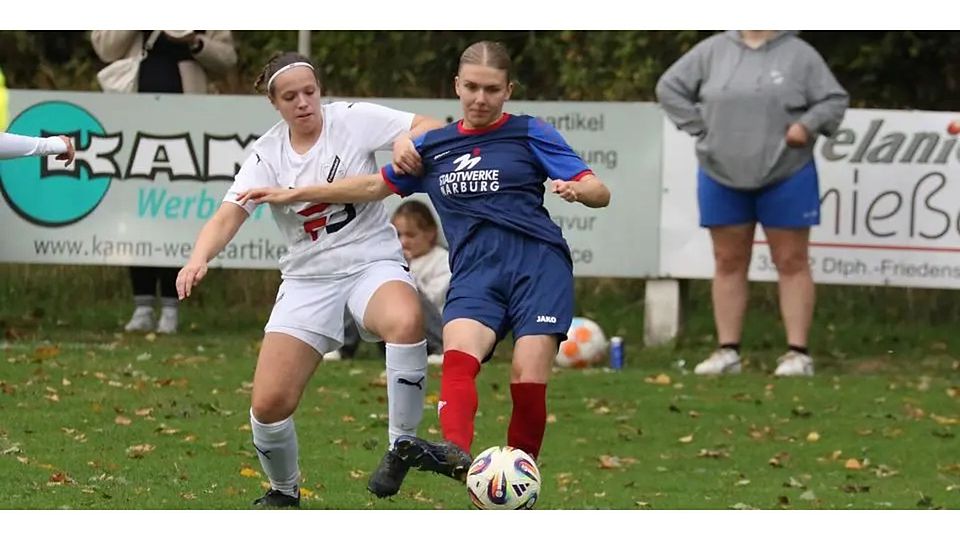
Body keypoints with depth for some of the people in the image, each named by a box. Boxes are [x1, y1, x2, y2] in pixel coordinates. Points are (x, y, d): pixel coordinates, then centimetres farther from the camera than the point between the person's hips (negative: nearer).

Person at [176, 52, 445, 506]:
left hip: (372, 263, -2)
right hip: (308, 278, 2)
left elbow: (433, 127, -6)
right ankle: (284, 491, 23)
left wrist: (409, 140, -31)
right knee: (269, 404, -8)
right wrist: (199, 258, -30)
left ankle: (401, 446, -22)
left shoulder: (353, 120, -5)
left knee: (406, 320, -40)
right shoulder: (267, 154, 0)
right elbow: (229, 215, -10)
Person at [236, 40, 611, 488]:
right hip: (473, 271, 3)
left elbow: (600, 194, 4)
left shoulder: (530, 133, 9)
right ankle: (456, 453, -51)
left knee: (528, 381, -18)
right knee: (459, 354, -27)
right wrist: (294, 194, 33)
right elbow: (375, 186, 33)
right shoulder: (434, 147, 21)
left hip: (537, 262, -3)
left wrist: (575, 189, -20)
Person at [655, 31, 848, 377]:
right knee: (728, 263, 7)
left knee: (791, 263, 0)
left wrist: (807, 126, -16)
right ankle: (727, 351, 12)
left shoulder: (799, 55, -1)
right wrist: (699, 127, -1)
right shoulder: (712, 52, 4)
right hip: (723, 178, 2)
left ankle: (798, 352, 1)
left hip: (786, 178, -2)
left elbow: (835, 100, 0)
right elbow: (670, 88, 8)